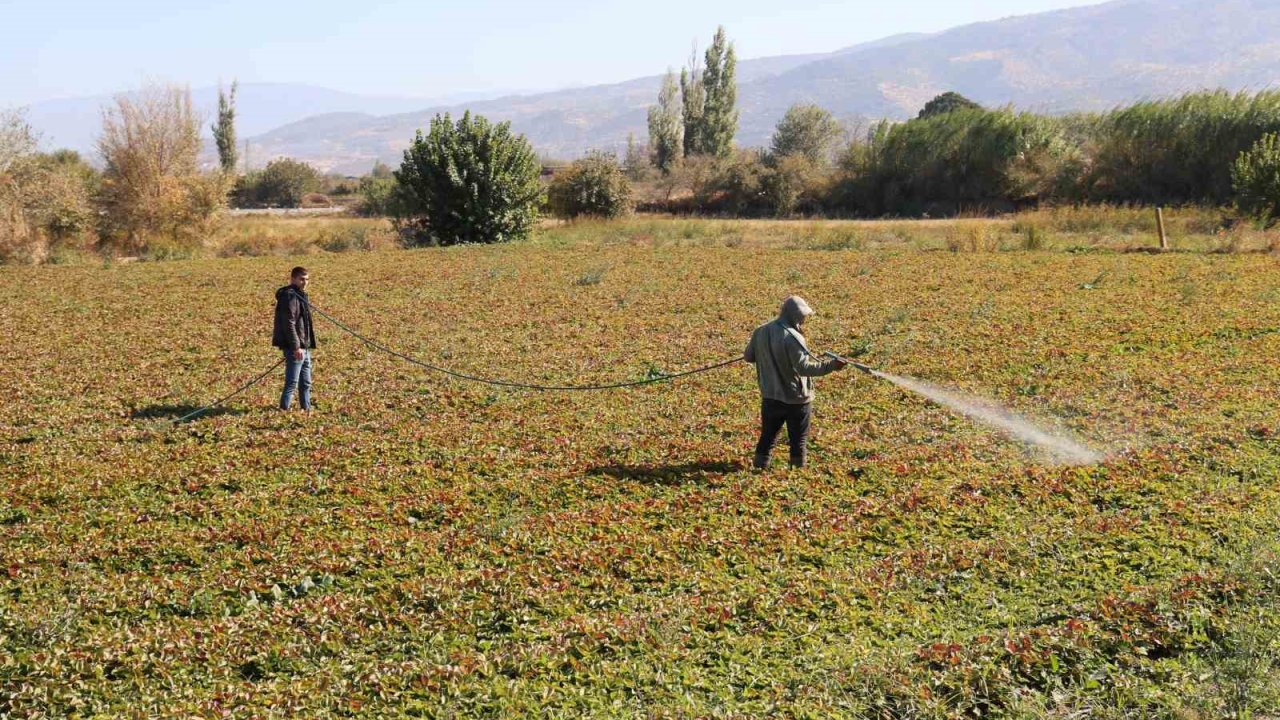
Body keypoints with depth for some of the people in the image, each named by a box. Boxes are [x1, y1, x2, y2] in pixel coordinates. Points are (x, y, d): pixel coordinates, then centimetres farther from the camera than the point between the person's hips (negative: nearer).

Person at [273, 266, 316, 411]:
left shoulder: (299, 295, 16)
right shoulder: (290, 296, -16)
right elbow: (288, 323, -22)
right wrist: (296, 347, -24)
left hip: (304, 347, 10)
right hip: (294, 348, -10)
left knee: (305, 383, 17)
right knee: (292, 383, -6)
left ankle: (306, 409, 25)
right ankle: (284, 409, 0)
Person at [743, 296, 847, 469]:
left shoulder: (760, 332, 0)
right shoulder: (792, 338, -22)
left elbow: (748, 356, 11)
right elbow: (803, 367, -28)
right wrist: (830, 365, -30)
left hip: (770, 398, 6)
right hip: (796, 399, -6)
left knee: (767, 437, 17)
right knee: (798, 441, 10)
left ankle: (759, 467, 21)